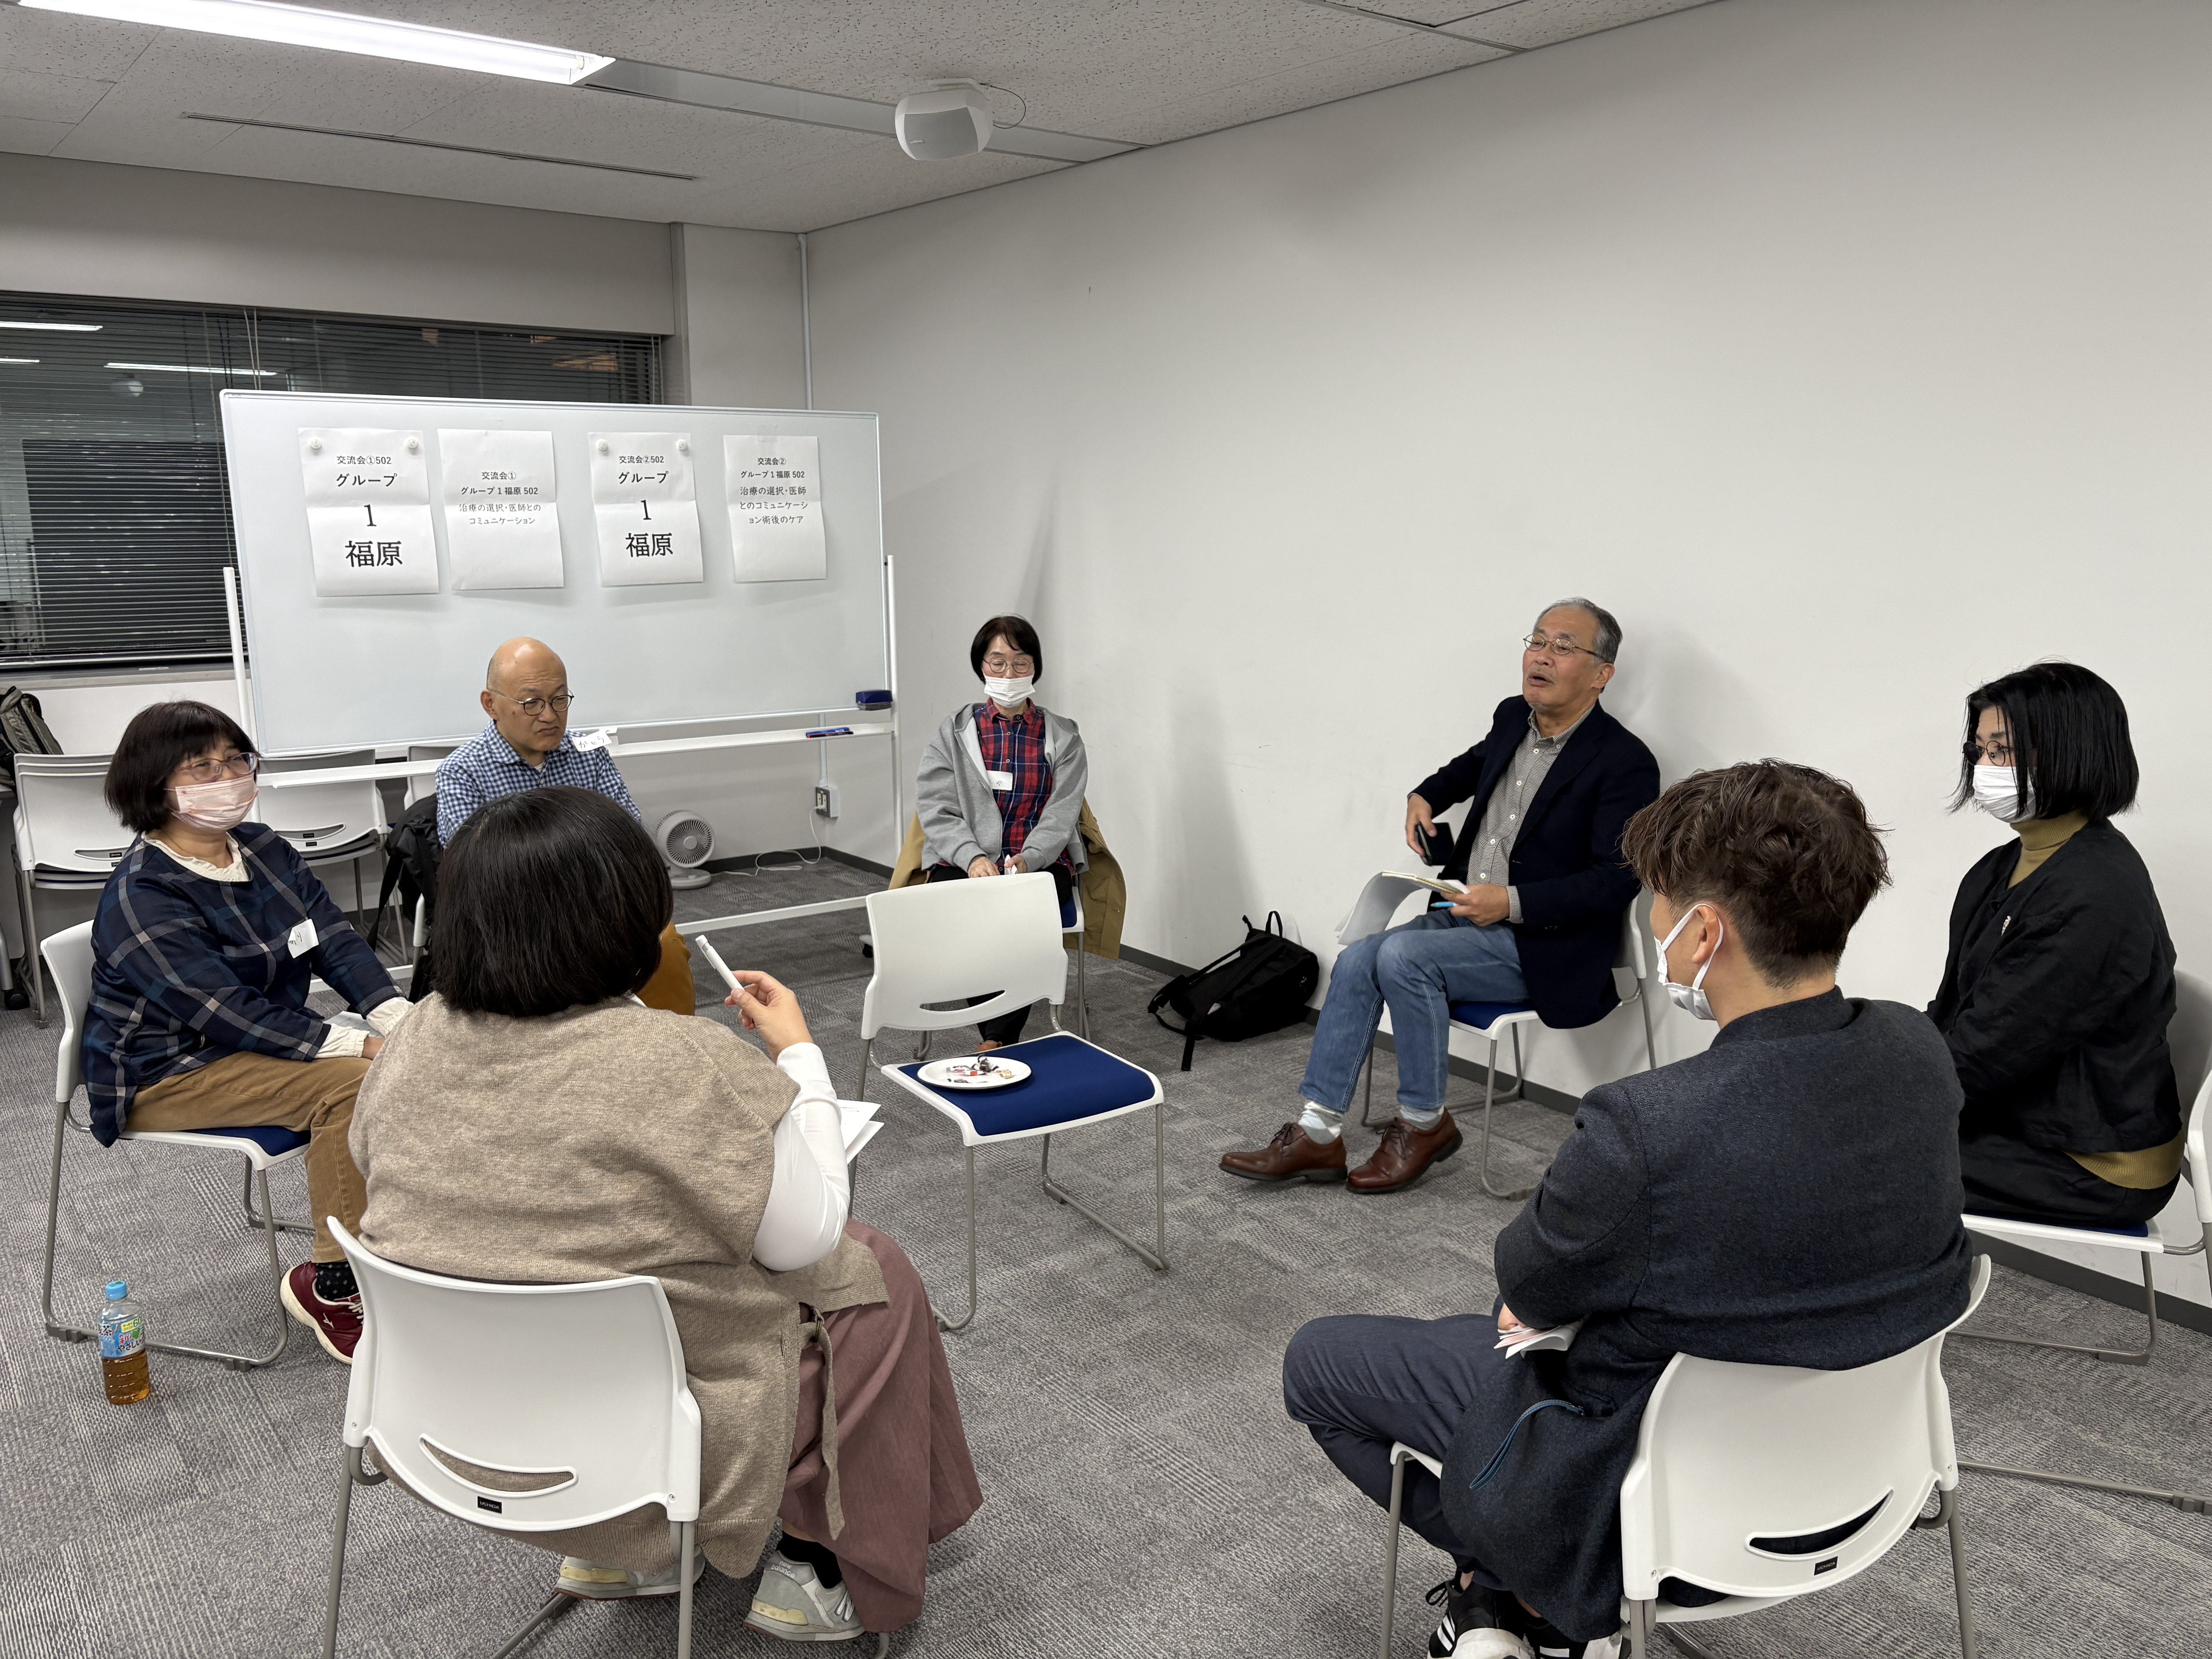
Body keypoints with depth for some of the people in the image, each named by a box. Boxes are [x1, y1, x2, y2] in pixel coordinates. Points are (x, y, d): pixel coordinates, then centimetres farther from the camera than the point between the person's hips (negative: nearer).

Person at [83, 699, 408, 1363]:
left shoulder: (265, 849, 5)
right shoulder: (142, 898, -19)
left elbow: (337, 941, -1)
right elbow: (228, 1014, -25)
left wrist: (398, 1019, -19)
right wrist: (358, 1046, -31)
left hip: (269, 1041, 8)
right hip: (168, 1072, -8)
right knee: (351, 1085, -29)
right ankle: (331, 1284, -20)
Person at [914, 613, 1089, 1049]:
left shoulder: (1062, 736, 11)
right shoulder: (955, 731, 11)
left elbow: (1062, 812, 1)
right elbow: (935, 808, 2)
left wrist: (1028, 858, -18)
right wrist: (973, 858, -16)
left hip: (1041, 862, 0)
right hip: (964, 861, 1)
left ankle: (996, 1042, -25)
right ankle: (1003, 1039, -20)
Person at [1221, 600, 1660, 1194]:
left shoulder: (1626, 762, -15)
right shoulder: (1513, 719, 9)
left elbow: (1618, 879, -20)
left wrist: (1513, 901, -26)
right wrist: (1427, 795, 15)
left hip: (1547, 944, -8)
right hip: (1469, 916, 8)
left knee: (1404, 957, -27)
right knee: (1356, 962, -11)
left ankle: (1423, 1123, -8)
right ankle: (1317, 1135, -8)